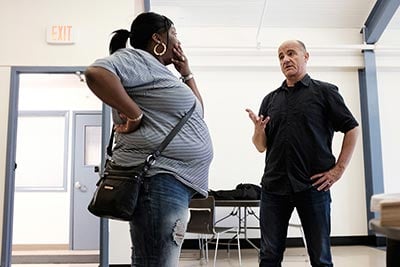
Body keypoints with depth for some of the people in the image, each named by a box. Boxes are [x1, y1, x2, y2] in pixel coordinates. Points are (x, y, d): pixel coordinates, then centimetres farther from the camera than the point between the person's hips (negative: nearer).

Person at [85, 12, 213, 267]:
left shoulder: (160, 72, 25)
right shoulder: (138, 59, -4)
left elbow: (197, 111, 32)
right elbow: (96, 73, -25)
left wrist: (187, 73, 24)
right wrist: (135, 115, -20)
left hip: (174, 180, 10)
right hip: (158, 179, -10)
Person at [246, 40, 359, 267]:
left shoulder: (324, 92, 5)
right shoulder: (270, 99, 14)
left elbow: (352, 129, 4)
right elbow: (261, 146, 13)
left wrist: (339, 169, -4)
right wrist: (259, 129, -9)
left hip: (313, 186, -3)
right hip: (274, 187, 3)